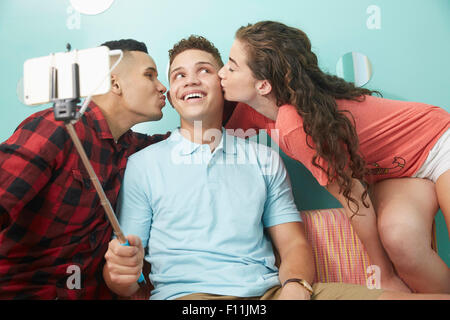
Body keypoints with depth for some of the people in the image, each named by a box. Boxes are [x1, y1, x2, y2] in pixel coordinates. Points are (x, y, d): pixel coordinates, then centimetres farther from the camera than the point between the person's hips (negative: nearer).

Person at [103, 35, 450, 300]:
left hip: (271, 287, 1)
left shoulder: (264, 158, 17)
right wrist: (121, 275, -18)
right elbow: (123, 282, 7)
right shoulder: (142, 164, 9)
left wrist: (296, 286, -11)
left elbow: (294, 244, 12)